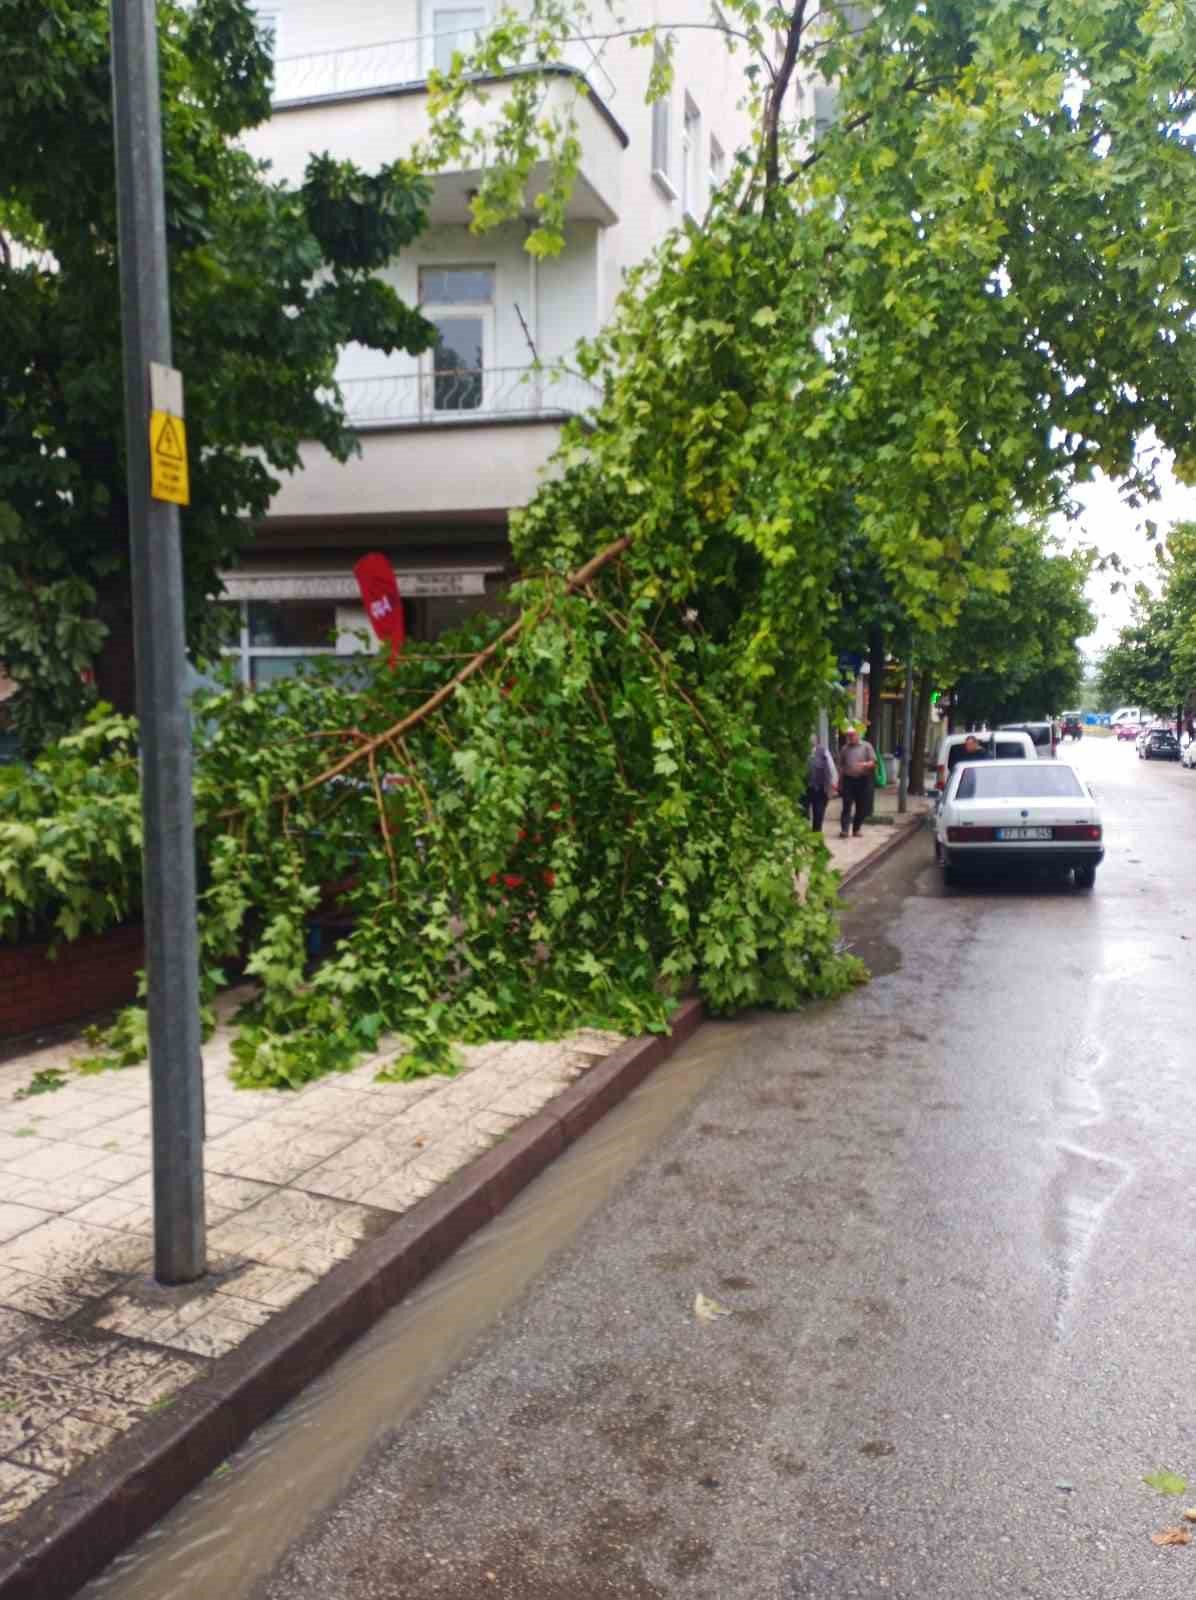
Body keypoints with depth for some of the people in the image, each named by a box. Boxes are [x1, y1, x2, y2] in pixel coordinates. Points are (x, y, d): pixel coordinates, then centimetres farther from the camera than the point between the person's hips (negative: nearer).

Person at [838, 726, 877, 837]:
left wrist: (865, 764, -22)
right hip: (848, 779, 1)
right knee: (847, 806, -7)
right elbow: (841, 766, 14)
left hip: (863, 780, 0)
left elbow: (873, 762, 0)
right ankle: (844, 829, -10)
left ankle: (856, 829, 15)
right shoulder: (845, 748, 10)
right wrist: (840, 782, 10)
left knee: (861, 807, 4)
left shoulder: (866, 746, 3)